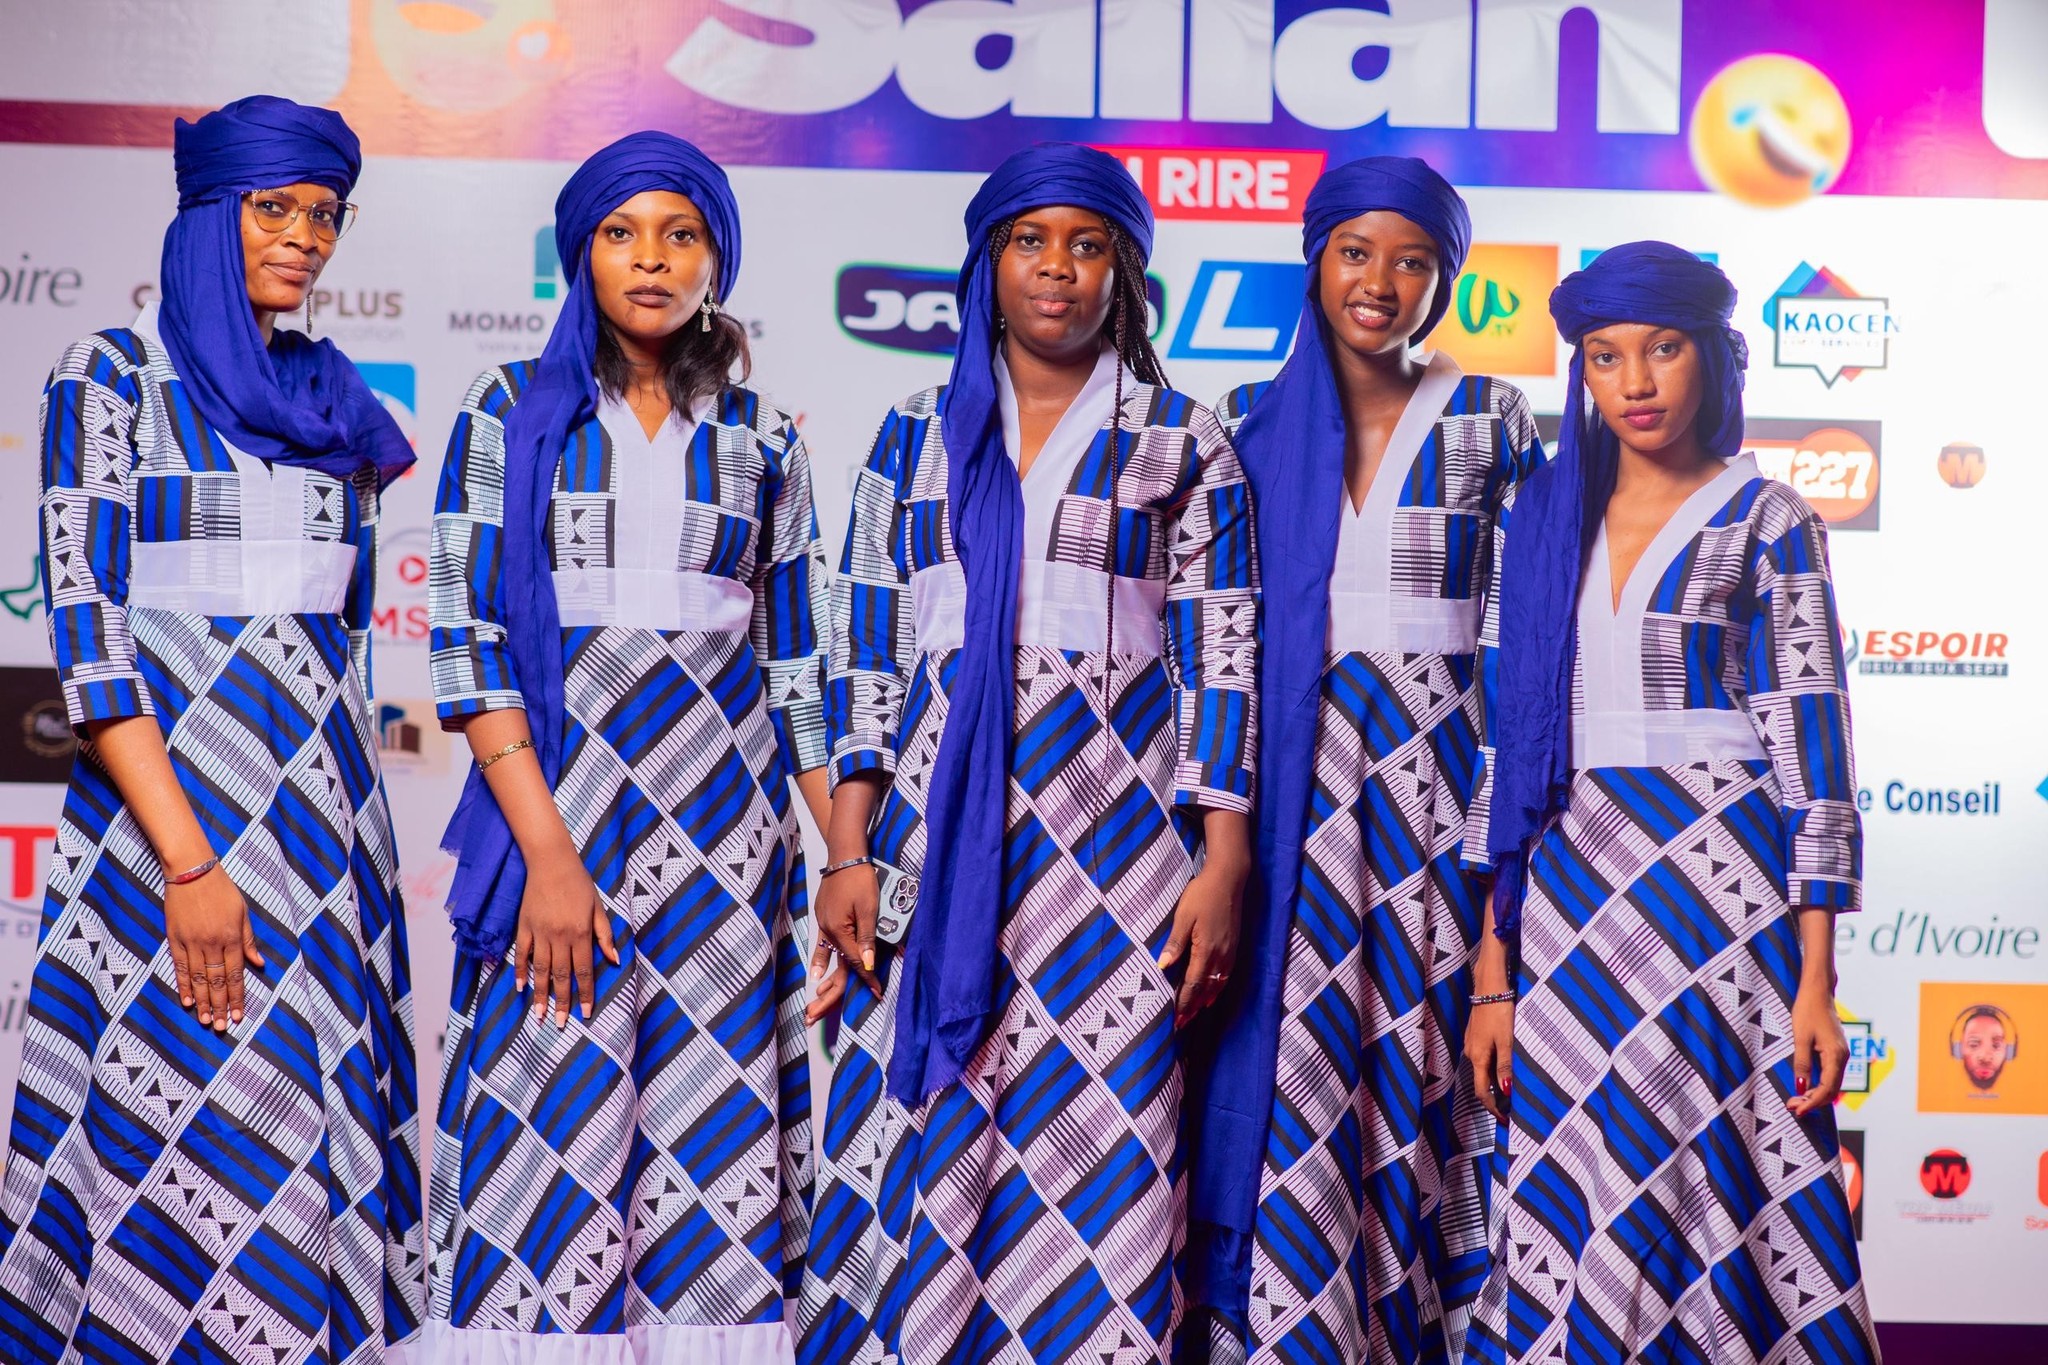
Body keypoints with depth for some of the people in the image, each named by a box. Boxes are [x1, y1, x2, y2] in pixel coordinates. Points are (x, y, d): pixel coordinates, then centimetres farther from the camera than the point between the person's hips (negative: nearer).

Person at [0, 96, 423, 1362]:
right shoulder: (113, 377, -4)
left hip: (324, 795, 5)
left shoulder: (326, 393, 13)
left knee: (314, 1109, 7)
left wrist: (347, 805, 13)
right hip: (172, 792, -5)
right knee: (187, 1132, -3)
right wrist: (189, 861, -17)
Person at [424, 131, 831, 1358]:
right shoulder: (512, 414, 4)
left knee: (711, 1139, 2)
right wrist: (547, 849, -13)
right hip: (554, 789, -2)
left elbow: (801, 659, 11)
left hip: (726, 816, 2)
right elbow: (470, 638, -4)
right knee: (554, 1131, -3)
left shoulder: (763, 440, 11)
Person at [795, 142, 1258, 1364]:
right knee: (924, 1138, 2)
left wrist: (1225, 862, -7)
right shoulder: (919, 435, 12)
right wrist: (849, 851, 2)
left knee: (1097, 1149, -2)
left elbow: (1222, 662, 1)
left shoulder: (1184, 445, 6)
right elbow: (867, 650, 9)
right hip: (938, 819, 2)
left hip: (1113, 824, -2)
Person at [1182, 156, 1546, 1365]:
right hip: (1291, 774, 1)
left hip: (1440, 767, -1)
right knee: (1288, 1054, -1)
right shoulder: (1251, 424, 7)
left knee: (1421, 1048, 2)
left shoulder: (1493, 424, 4)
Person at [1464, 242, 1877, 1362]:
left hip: (1720, 890, -3)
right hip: (1568, 897, 3)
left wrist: (1817, 979, -8)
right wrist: (1492, 972, 5)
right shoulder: (1540, 520, 10)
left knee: (1713, 1193, -1)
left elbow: (1813, 744, -1)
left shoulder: (1766, 521, 2)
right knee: (1565, 1206, 3)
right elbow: (1507, 741, 9)